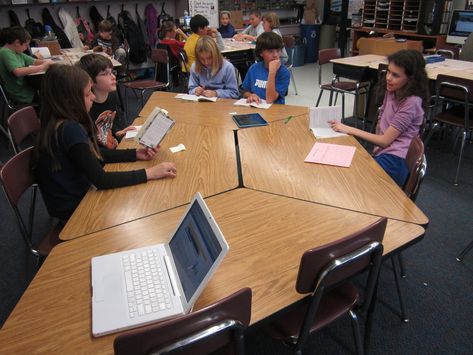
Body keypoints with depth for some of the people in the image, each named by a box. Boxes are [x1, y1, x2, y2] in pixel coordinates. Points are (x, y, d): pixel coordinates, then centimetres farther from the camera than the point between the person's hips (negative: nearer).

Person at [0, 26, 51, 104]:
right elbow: (18, 72, -32)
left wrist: (46, 62, -5)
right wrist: (42, 67, -28)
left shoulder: (17, 52, 10)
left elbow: (34, 61, 16)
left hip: (26, 89, 8)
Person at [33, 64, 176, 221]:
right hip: (72, 207, -7)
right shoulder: (69, 129, -30)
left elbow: (94, 155, 6)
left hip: (76, 193, 7)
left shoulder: (60, 121, -3)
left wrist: (135, 154, -2)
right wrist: (149, 173, -27)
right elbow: (101, 180, -29)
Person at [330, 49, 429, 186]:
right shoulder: (391, 92, 13)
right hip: (380, 154, 7)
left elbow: (385, 140, -14)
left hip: (393, 161, -7)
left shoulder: (411, 102, -12)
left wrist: (349, 130, -12)